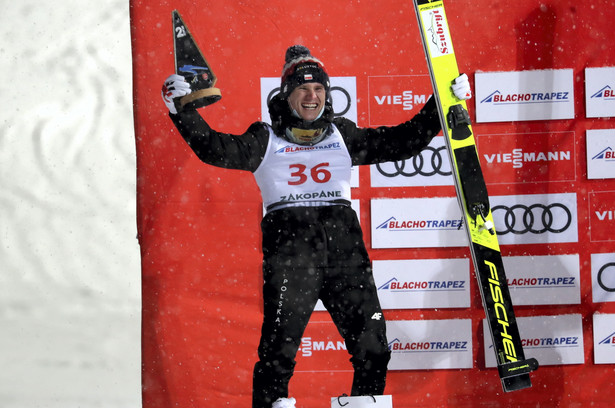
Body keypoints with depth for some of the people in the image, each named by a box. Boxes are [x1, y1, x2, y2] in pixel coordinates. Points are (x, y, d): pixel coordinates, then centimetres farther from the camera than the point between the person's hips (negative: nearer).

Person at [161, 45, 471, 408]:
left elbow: (403, 142, 17)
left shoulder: (343, 136, 18)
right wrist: (182, 109, -13)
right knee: (280, 344, -13)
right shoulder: (265, 140, 10)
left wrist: (443, 104, 12)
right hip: (290, 244, -3)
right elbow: (216, 149, -2)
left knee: (372, 344, -3)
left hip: (343, 242, 3)